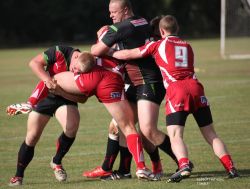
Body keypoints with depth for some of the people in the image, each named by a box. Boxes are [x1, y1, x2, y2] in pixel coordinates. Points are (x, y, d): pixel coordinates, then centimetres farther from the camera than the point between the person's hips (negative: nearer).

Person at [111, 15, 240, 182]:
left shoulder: (157, 45, 12)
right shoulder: (187, 46, 26)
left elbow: (127, 54, 13)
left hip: (176, 90, -4)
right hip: (195, 86, 4)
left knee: (175, 135, -8)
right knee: (210, 134, 9)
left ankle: (184, 166, -33)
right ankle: (231, 168, 0)